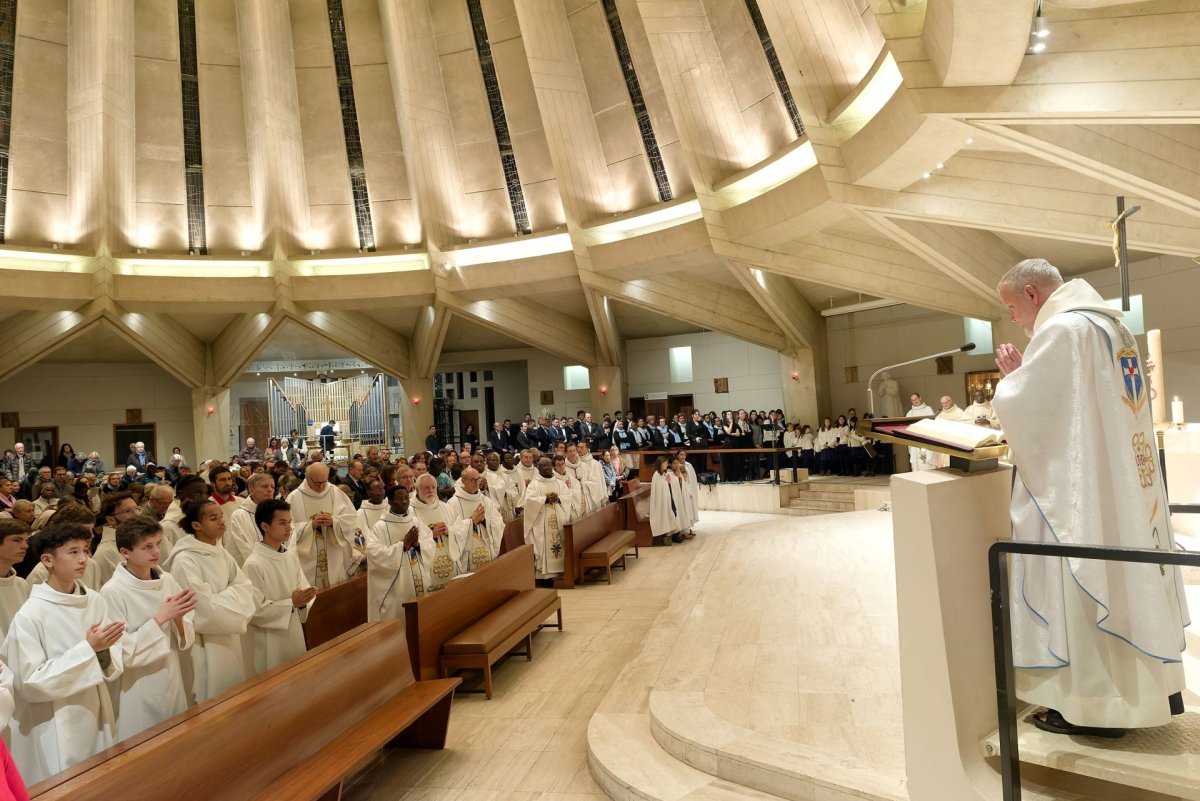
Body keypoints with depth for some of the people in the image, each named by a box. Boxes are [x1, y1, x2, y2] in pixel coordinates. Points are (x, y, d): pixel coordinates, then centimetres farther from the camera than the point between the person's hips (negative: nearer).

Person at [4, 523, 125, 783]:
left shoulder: (96, 601, -3)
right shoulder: (29, 615, -17)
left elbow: (114, 666, 3)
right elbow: (29, 683, -16)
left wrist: (104, 653, -19)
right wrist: (87, 648, -22)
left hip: (97, 715, 5)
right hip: (55, 729, -5)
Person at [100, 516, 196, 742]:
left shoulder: (167, 581, -2)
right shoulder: (112, 592, -15)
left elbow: (186, 640, 3)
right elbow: (122, 652, -16)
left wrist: (179, 618, -18)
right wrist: (160, 618, -24)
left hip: (171, 685, 5)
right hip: (136, 696, -4)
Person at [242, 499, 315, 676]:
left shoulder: (291, 557, 4)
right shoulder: (254, 564, -17)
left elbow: (304, 588, 5)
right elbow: (254, 610, -19)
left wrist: (302, 601, -16)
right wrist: (291, 603, -22)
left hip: (295, 636, 7)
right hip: (269, 643, -7)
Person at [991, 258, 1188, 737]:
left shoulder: (1060, 329, -16)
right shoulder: (1109, 324, 14)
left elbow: (1019, 405, -17)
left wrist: (1010, 377, 2)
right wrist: (1022, 374, 14)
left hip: (1079, 488, -10)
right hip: (1123, 480, 10)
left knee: (1082, 586, 0)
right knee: (1122, 577, 17)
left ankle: (1094, 703, 11)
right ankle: (1146, 688, 28)